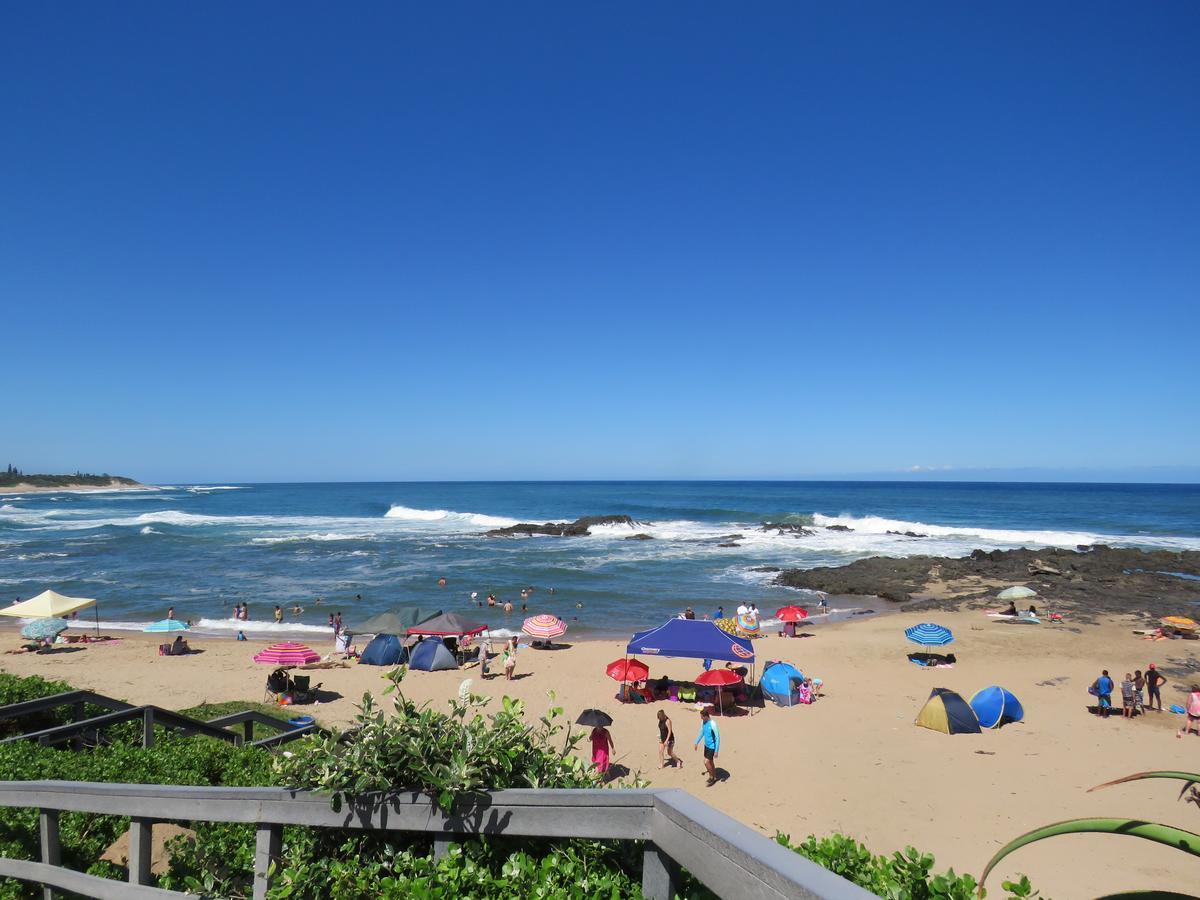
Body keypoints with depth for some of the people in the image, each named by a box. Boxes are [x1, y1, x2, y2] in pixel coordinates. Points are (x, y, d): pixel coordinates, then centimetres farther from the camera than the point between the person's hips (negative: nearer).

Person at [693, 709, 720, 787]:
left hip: (712, 747, -8)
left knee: (706, 762, -7)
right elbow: (701, 733, 14)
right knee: (710, 762, 18)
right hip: (706, 745, 8)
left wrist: (716, 751, -22)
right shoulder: (703, 722, -3)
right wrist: (696, 743, 19)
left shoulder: (712, 724, -27)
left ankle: (712, 778, 13)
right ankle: (714, 777, 34)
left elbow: (718, 738, -23)